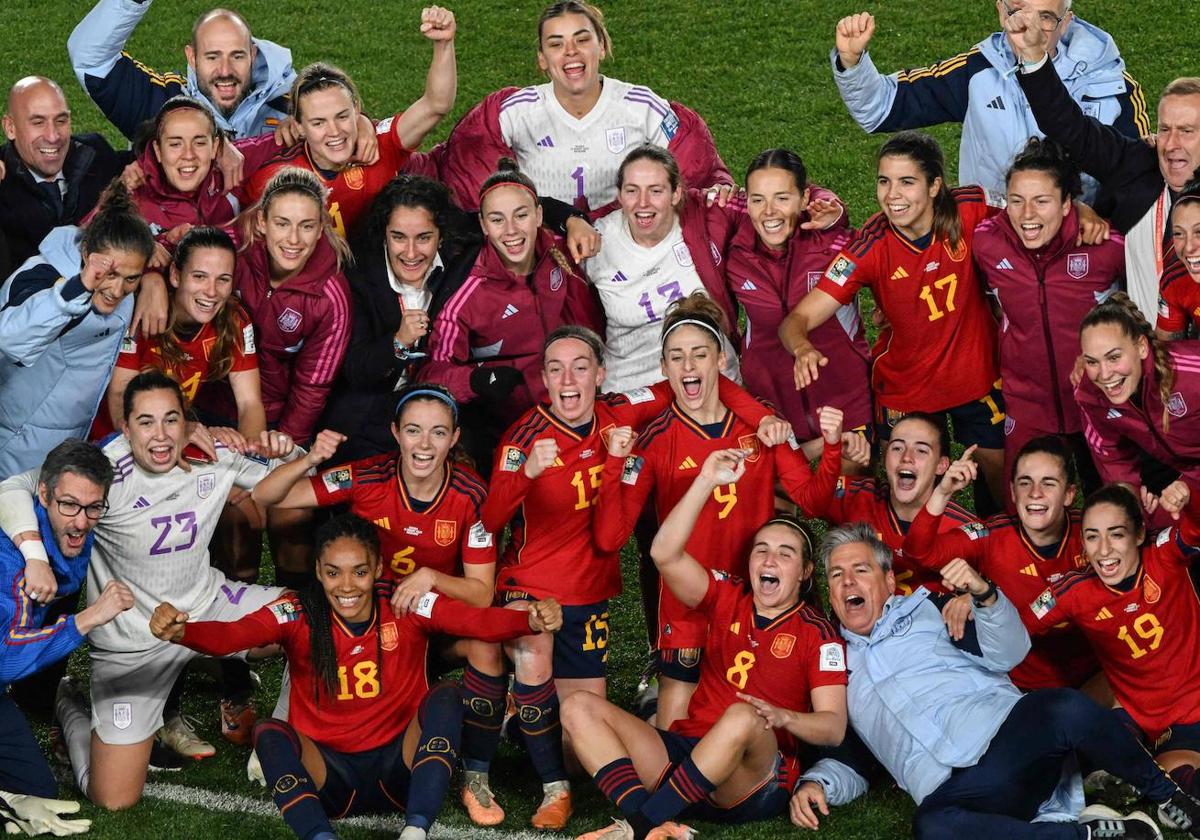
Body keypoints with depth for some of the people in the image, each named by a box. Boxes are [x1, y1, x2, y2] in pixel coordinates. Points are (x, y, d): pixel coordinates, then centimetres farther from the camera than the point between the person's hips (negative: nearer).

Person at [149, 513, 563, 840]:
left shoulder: (407, 608, -8)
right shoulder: (298, 616, -8)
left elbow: (479, 621, -24)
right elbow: (230, 636, -25)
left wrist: (531, 621, -44)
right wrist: (179, 631, -46)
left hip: (399, 767, 1)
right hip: (329, 772, 0)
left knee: (445, 697, -23)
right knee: (269, 733, -27)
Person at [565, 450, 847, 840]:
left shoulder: (817, 633, 3)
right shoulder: (729, 599, 14)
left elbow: (833, 727, -5)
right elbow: (665, 554, -2)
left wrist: (783, 717, -25)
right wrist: (706, 482, -8)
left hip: (757, 784, -5)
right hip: (685, 752, 5)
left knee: (743, 718, -39)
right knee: (580, 707, -12)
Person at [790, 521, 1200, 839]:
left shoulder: (926, 611, 19)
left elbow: (1009, 653, 6)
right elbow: (848, 762, 25)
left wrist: (983, 593, -11)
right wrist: (817, 783, 3)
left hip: (1009, 735, 0)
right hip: (951, 790, 0)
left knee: (1066, 708, -36)